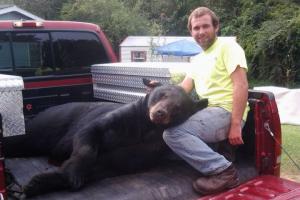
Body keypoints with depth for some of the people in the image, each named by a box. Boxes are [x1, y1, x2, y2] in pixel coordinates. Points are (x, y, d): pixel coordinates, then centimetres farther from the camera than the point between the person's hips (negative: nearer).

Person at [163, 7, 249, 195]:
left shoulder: (228, 46, -1)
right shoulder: (197, 60, 22)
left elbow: (241, 85, -13)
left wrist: (236, 125, -20)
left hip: (226, 112, -8)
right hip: (208, 114, 8)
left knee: (173, 132, -24)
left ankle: (223, 171, -18)